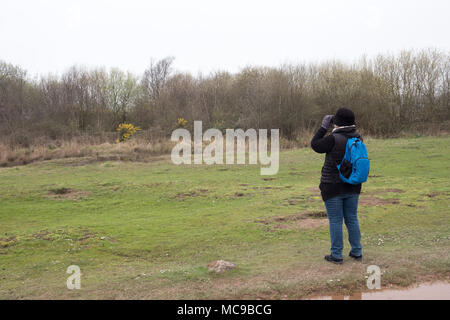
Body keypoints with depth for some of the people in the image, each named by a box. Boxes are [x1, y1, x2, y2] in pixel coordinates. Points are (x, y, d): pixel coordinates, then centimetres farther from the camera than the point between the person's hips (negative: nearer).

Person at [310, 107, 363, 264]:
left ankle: (336, 255, 10)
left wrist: (324, 127, -1)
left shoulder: (334, 139, -20)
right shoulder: (358, 138, 0)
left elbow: (315, 145, -7)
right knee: (352, 219, 16)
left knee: (335, 221, 3)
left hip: (333, 187, -6)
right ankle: (357, 252, 23)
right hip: (352, 186, 6)